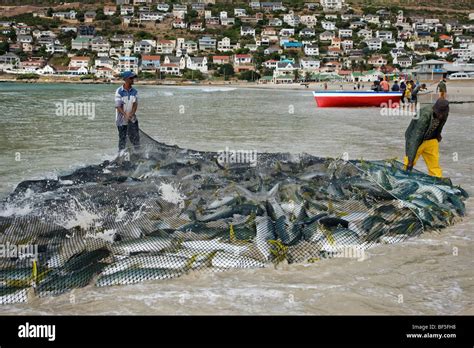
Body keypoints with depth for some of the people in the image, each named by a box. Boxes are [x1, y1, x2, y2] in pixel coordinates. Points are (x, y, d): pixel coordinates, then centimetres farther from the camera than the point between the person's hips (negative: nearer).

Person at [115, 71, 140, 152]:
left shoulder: (134, 91, 0)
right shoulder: (119, 91, -11)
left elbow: (135, 104, -6)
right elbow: (118, 106, -15)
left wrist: (131, 114, -24)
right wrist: (125, 115, -28)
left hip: (132, 119, 3)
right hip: (121, 119, -3)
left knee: (135, 137, -1)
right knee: (122, 138, 6)